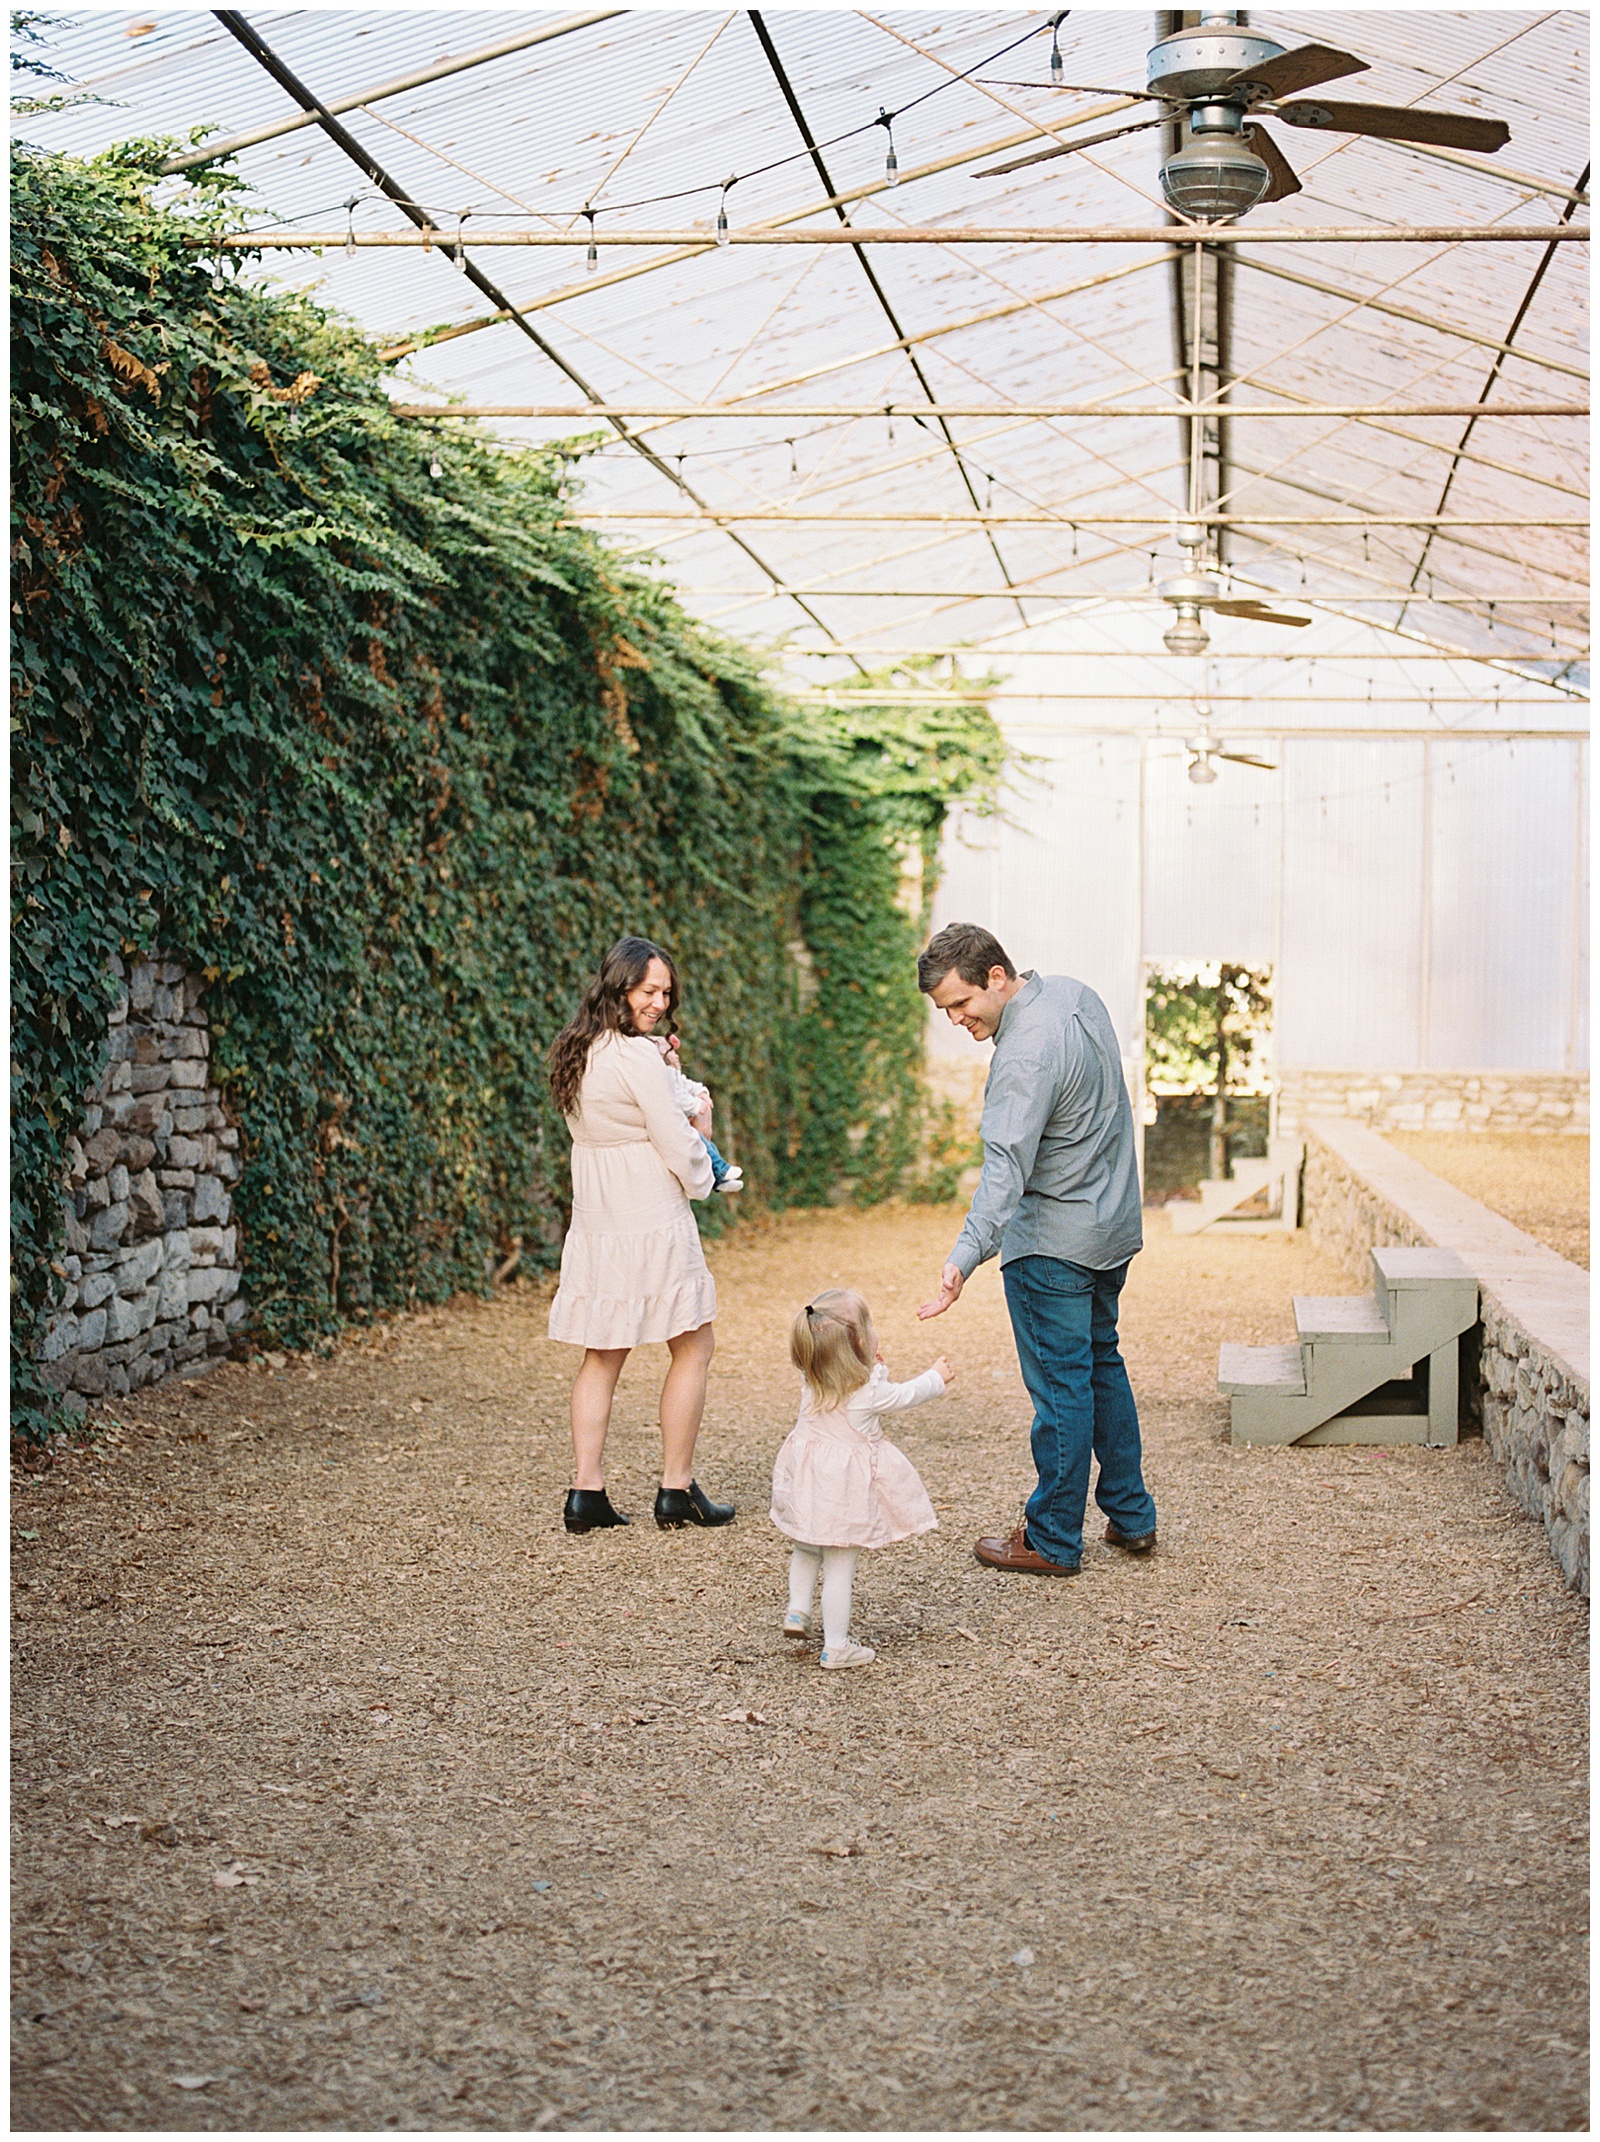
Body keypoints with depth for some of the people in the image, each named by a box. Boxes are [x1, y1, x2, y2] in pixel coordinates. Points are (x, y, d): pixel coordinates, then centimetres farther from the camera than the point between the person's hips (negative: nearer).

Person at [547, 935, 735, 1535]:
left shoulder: (577, 1053, 8)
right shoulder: (636, 1058, -18)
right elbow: (679, 1150, -16)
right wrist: (699, 1127, 5)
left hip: (596, 1226, 8)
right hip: (651, 1227, -8)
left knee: (602, 1357, 13)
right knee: (694, 1349, 7)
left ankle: (587, 1491, 10)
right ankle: (677, 1490, 10)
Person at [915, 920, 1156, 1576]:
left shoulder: (1027, 1055, -27)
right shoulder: (1074, 993, 3)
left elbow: (1005, 1167, -37)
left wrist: (964, 1257, -45)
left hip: (1053, 1240, -10)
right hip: (1113, 1224, 10)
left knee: (1061, 1386, 0)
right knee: (1102, 1364, 20)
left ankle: (1053, 1541, 10)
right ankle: (1131, 1516, 28)